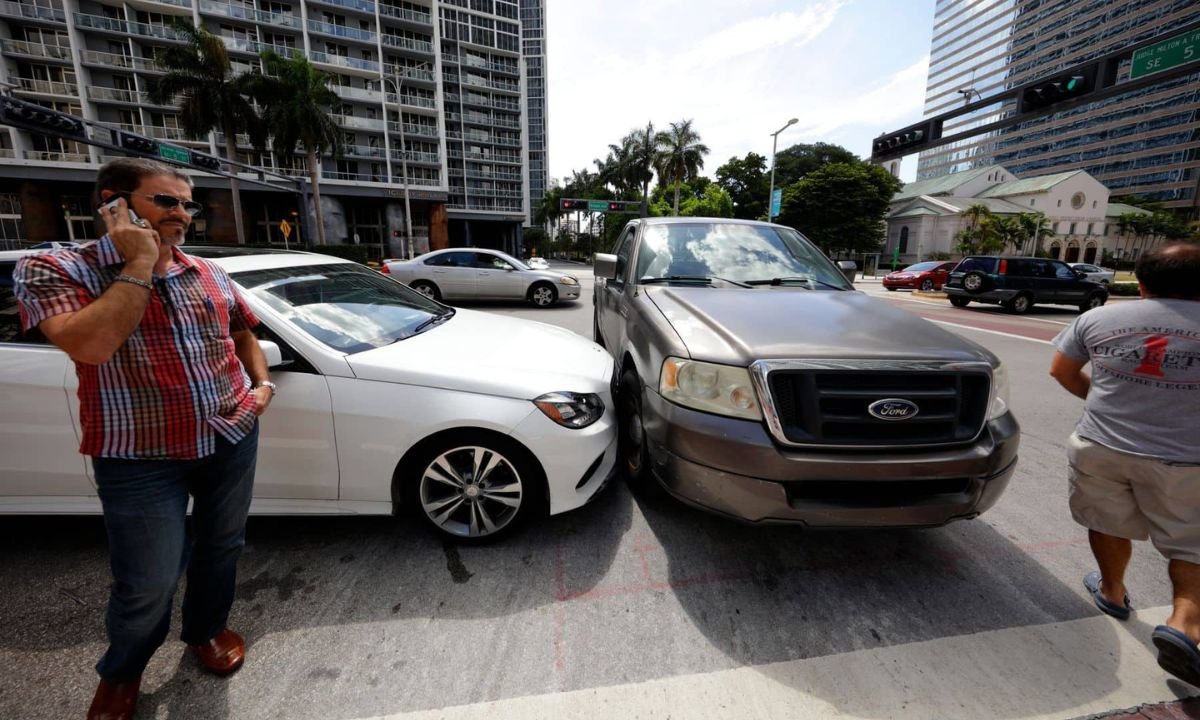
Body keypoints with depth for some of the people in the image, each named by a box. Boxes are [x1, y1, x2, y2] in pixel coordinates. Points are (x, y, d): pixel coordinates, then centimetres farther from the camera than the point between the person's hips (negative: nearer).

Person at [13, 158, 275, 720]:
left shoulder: (209, 274, 7)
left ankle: (206, 630, 47)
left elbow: (242, 334, 20)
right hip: (141, 457, -4)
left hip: (232, 438, 5)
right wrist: (140, 263, -18)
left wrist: (262, 384, 3)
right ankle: (120, 672, 39)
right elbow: (90, 345, -25)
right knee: (147, 584, 5)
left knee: (221, 547, 19)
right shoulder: (52, 270, -7)